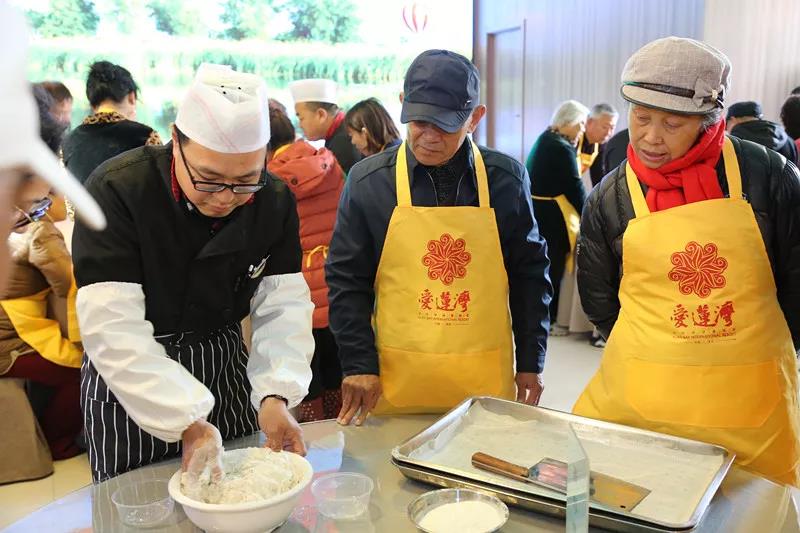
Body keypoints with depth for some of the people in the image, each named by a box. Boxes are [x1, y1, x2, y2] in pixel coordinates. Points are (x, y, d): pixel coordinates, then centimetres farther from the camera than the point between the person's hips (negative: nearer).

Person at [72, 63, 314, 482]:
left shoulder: (275, 201, -10)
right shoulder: (117, 191, -25)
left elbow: (283, 305, -11)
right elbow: (113, 327, -29)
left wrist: (276, 396, -27)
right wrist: (187, 422, -34)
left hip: (227, 365, 4)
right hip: (129, 382, -3)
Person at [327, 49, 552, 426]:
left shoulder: (506, 179, -1)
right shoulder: (368, 180, -4)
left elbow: (529, 273, 6)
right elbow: (346, 279, 0)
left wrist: (531, 363, 7)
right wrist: (359, 365, -5)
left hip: (486, 379, 1)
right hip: (396, 379, -1)